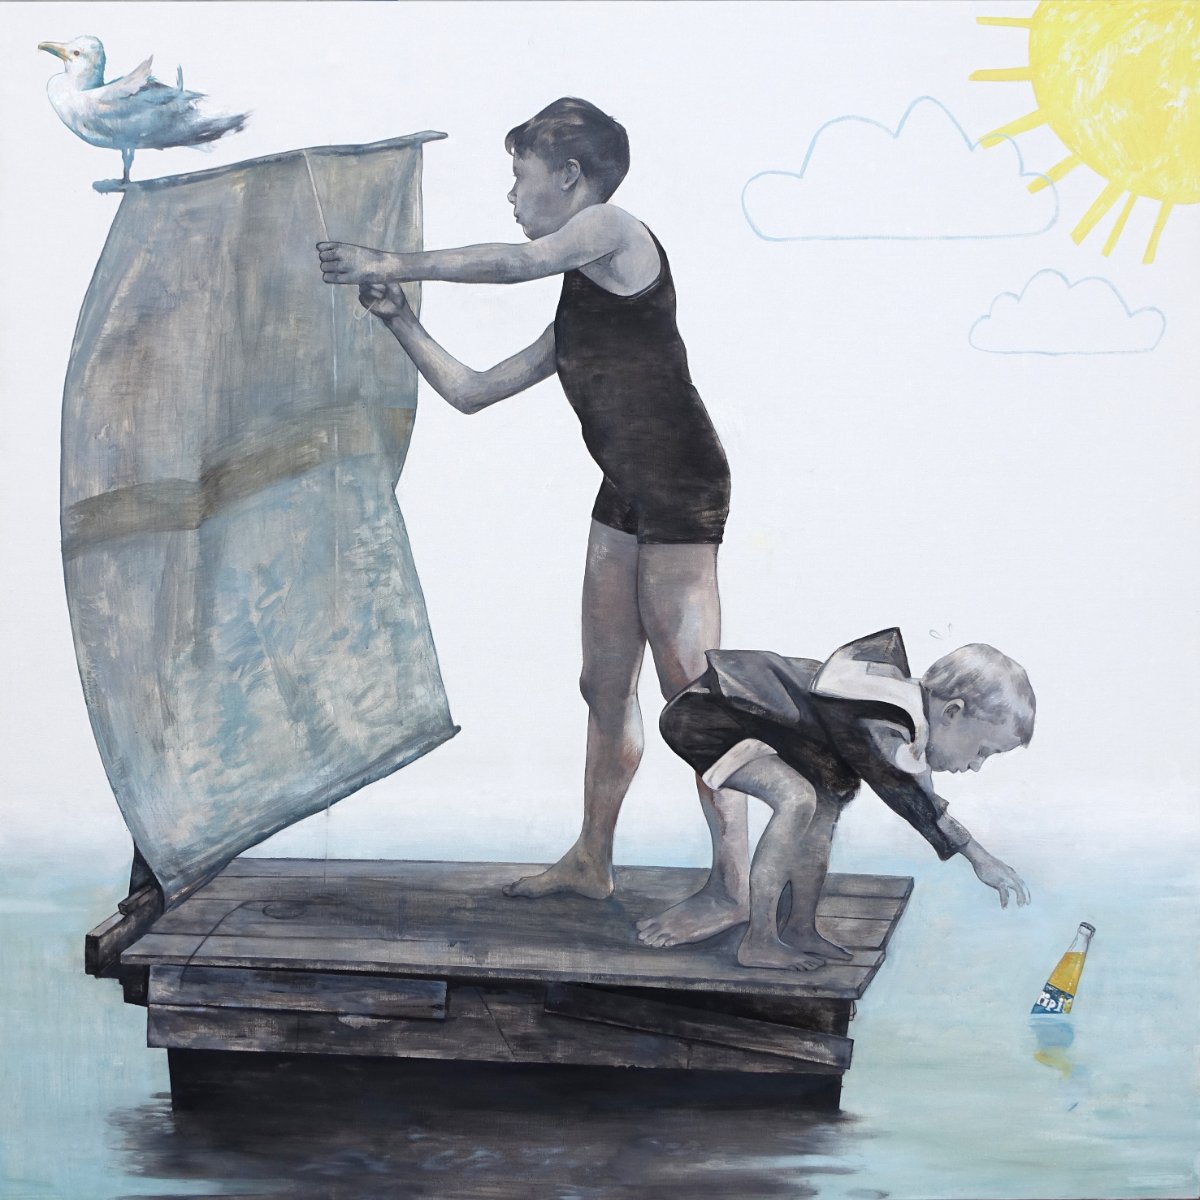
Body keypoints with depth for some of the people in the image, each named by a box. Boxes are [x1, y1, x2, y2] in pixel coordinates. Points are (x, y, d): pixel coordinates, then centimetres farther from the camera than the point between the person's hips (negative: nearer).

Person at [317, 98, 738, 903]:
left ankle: (734, 883, -2)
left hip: (682, 489, -9)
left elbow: (521, 263, -22)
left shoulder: (614, 230, -3)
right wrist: (399, 320, 14)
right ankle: (591, 862, 26)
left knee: (692, 693, -8)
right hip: (625, 494, 9)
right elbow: (470, 392, 22)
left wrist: (394, 264, -16)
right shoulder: (575, 313, 20)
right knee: (606, 686, 14)